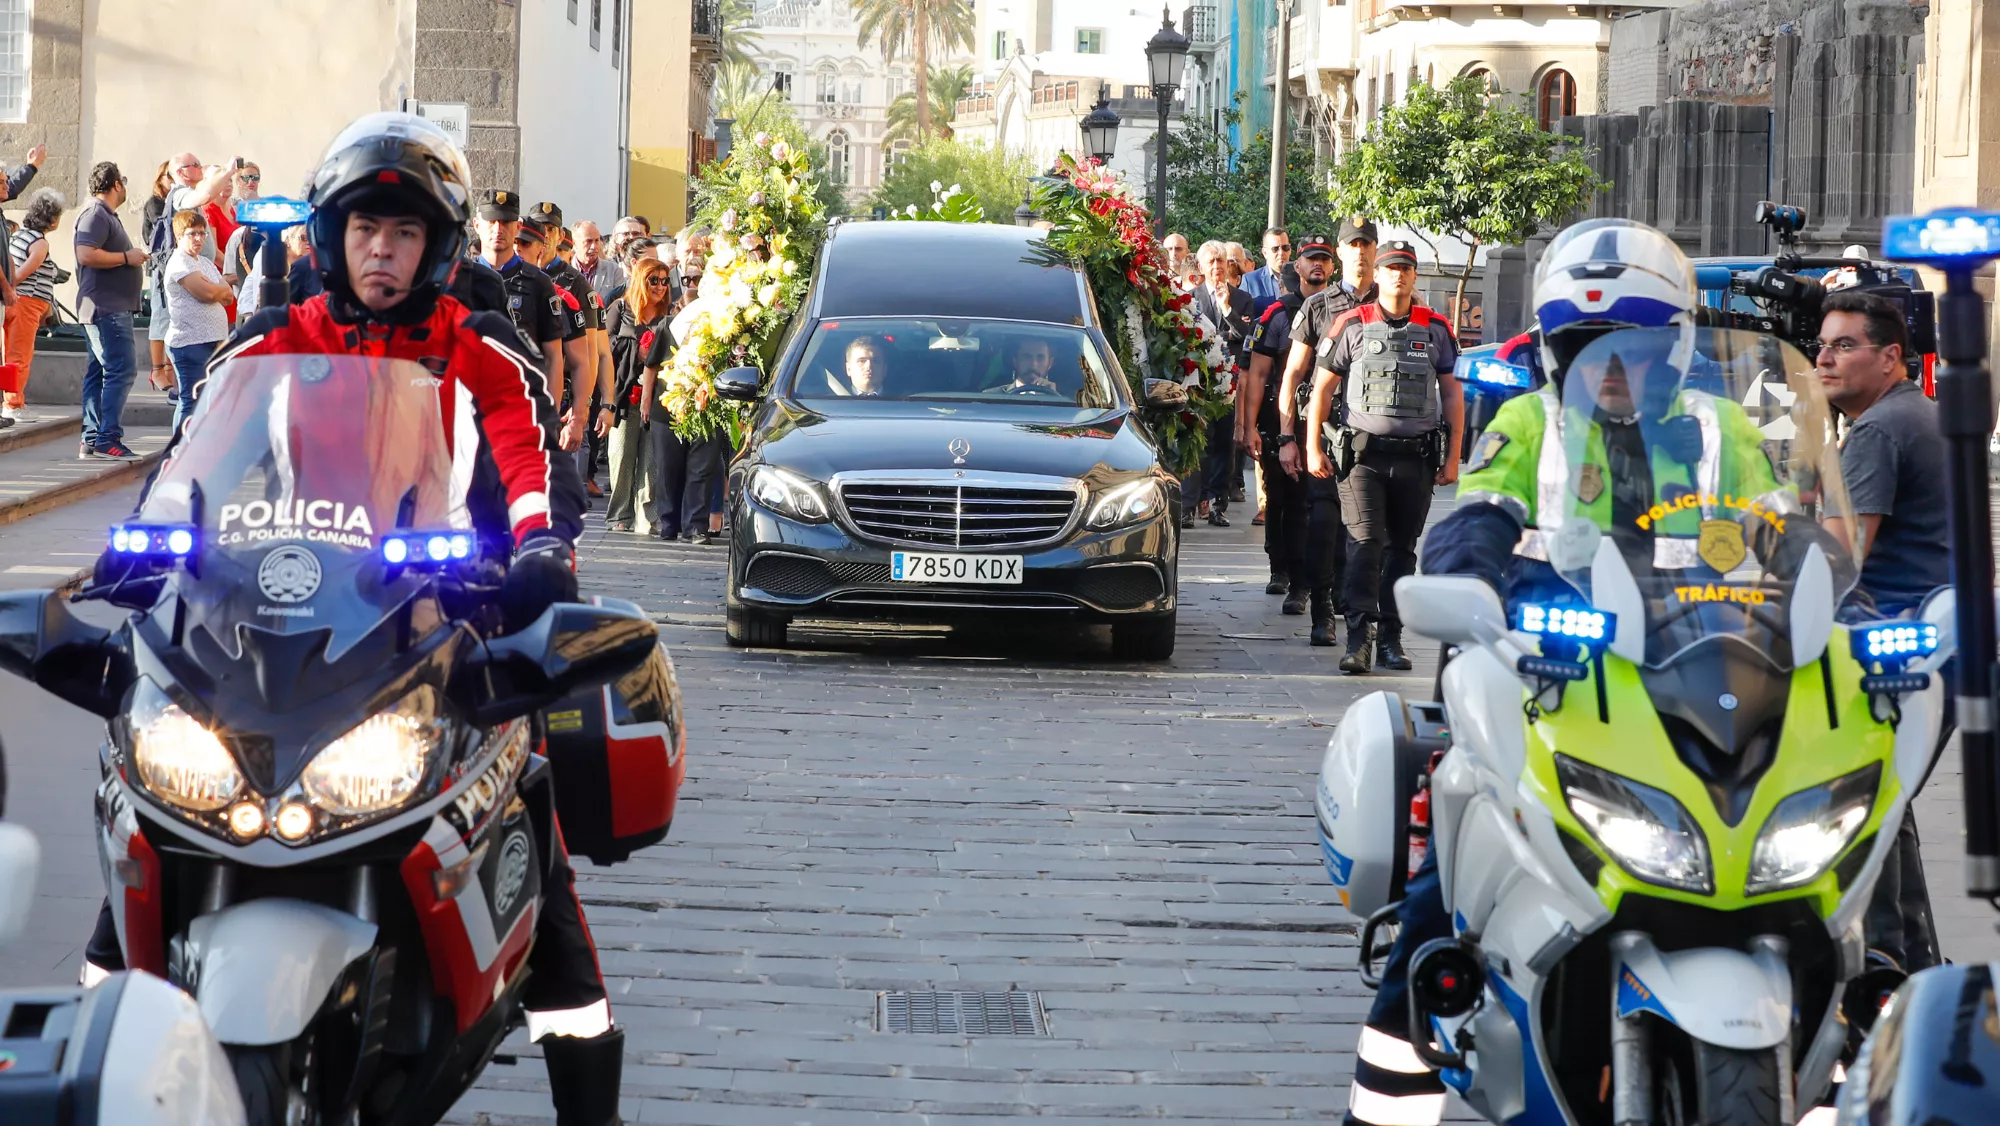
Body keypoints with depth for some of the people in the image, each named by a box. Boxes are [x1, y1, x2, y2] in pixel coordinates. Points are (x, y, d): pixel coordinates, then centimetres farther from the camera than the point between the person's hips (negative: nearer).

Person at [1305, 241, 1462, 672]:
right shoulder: (1352, 326, 4)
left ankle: (1390, 638, 15)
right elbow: (1322, 387, 6)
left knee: (1402, 548, 8)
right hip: (1363, 454, -2)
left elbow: (1452, 394, 11)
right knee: (1365, 544, -13)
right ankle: (1359, 637, -18)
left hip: (1417, 457, 2)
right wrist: (1313, 448, 0)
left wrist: (1452, 456, 5)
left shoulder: (1435, 330, 9)